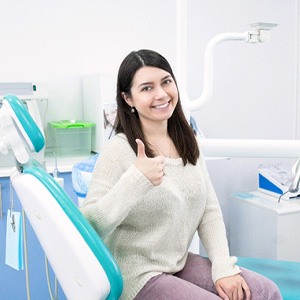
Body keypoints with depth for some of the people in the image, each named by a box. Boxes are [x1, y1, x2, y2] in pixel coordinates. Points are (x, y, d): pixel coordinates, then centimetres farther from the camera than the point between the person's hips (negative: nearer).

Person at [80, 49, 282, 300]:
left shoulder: (187, 143, 4)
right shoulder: (118, 150, -17)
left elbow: (210, 211, 4)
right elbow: (90, 228, -22)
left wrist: (224, 267, -7)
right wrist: (136, 179, -33)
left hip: (181, 263, 6)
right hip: (138, 277, -6)